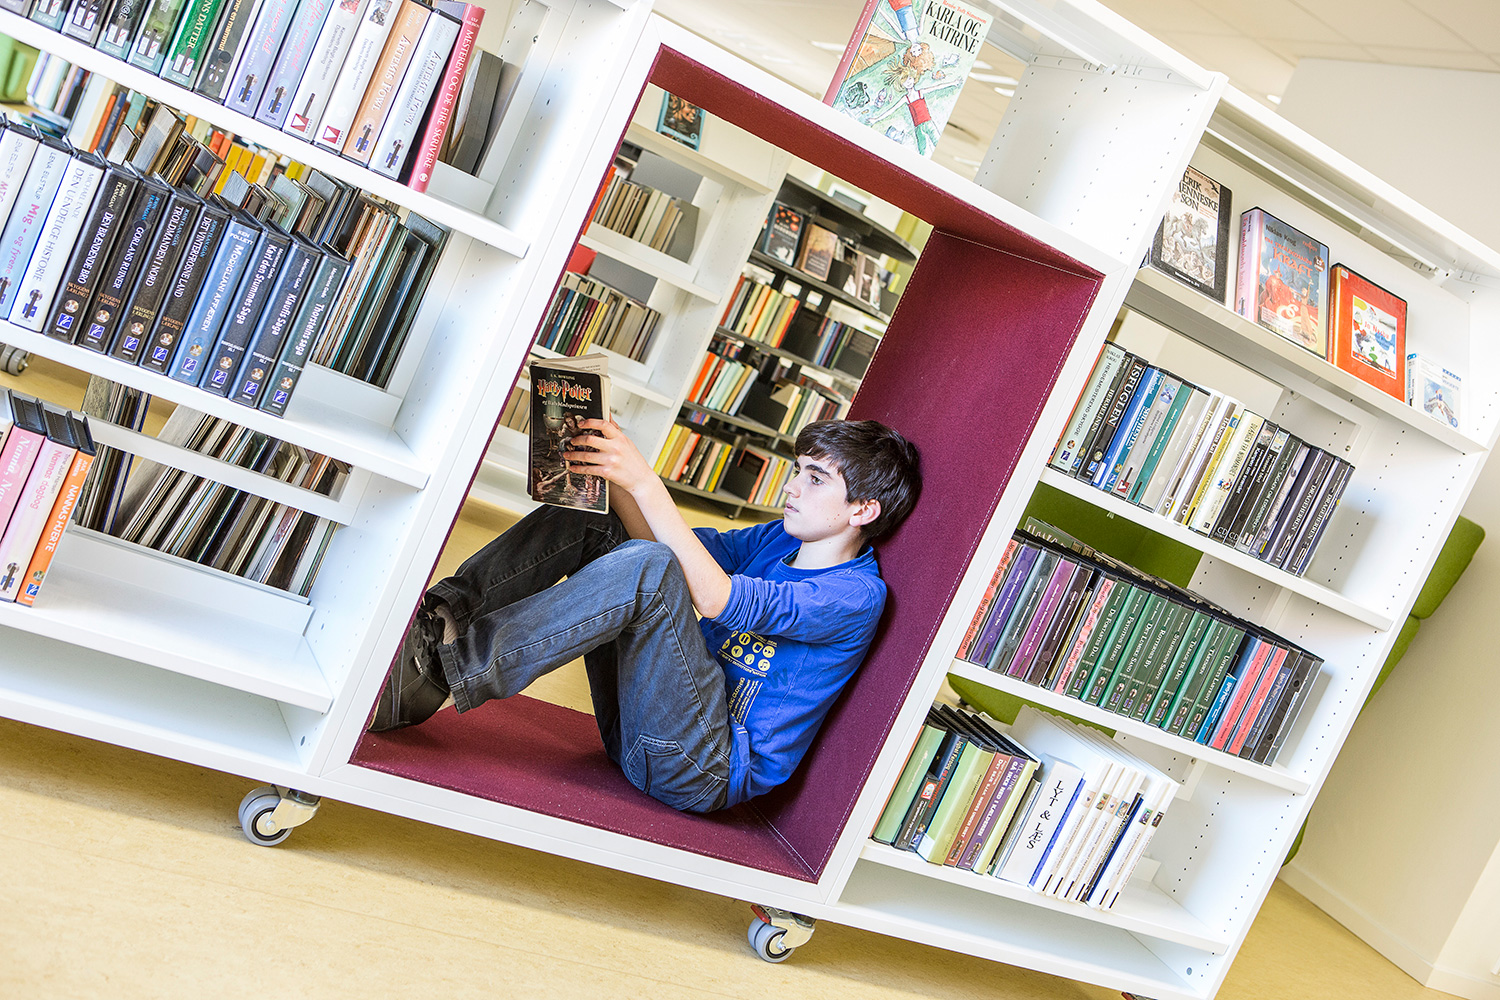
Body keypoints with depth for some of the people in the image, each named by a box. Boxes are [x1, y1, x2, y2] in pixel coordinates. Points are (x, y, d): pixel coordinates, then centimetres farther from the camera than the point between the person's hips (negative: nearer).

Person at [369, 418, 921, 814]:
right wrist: (613, 461, -5)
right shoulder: (781, 539, 16)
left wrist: (644, 482, -25)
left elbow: (716, 597, -23)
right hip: (636, 733, 8)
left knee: (646, 567, -31)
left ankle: (450, 667, -27)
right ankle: (438, 618, -17)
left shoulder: (858, 595, -11)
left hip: (709, 771, -8)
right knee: (592, 529, 1)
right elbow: (659, 538, 11)